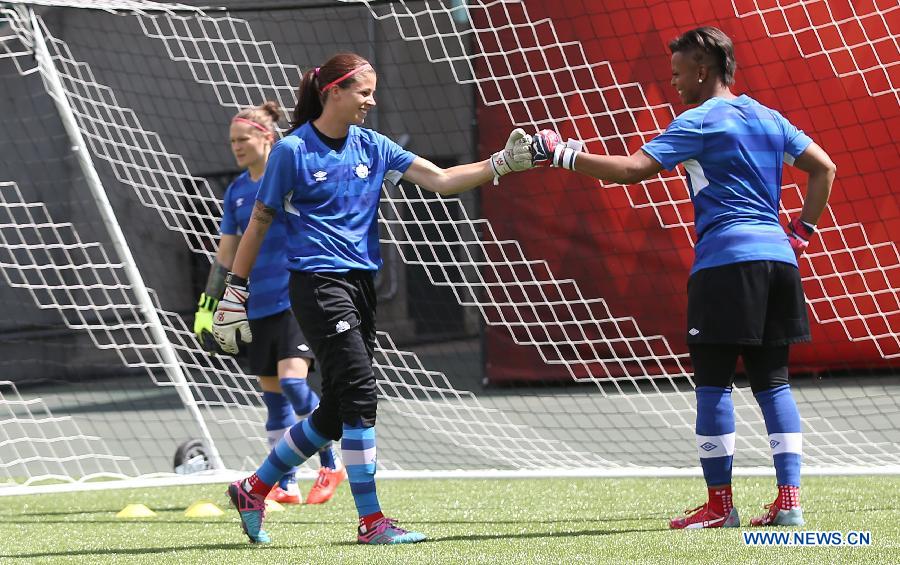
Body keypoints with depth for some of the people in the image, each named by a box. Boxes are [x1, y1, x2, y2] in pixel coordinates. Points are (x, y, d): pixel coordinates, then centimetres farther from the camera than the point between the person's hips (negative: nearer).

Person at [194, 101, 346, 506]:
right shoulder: (236, 191, 11)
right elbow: (226, 255, 15)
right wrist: (208, 305, 12)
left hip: (296, 299, -6)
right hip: (258, 307, 6)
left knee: (293, 381, -18)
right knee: (272, 393, 7)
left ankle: (330, 465, -3)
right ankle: (285, 485, 12)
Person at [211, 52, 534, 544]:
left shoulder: (371, 147, 10)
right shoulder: (293, 150, -6)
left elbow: (440, 180, 6)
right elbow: (259, 223, 0)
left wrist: (502, 164, -6)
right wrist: (235, 291, 0)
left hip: (360, 283, 7)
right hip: (316, 283, -7)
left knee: (335, 412, 8)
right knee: (359, 393, -15)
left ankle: (253, 489, 25)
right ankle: (370, 521, -9)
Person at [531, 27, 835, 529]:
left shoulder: (700, 121, -4)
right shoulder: (770, 119, 18)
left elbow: (633, 169, -12)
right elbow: (824, 169, 18)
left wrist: (562, 156, -6)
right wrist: (802, 233, 17)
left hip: (727, 260, -7)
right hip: (778, 257, 7)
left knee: (713, 380, -1)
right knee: (773, 379, 8)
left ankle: (720, 504, 0)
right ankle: (790, 500, 0)